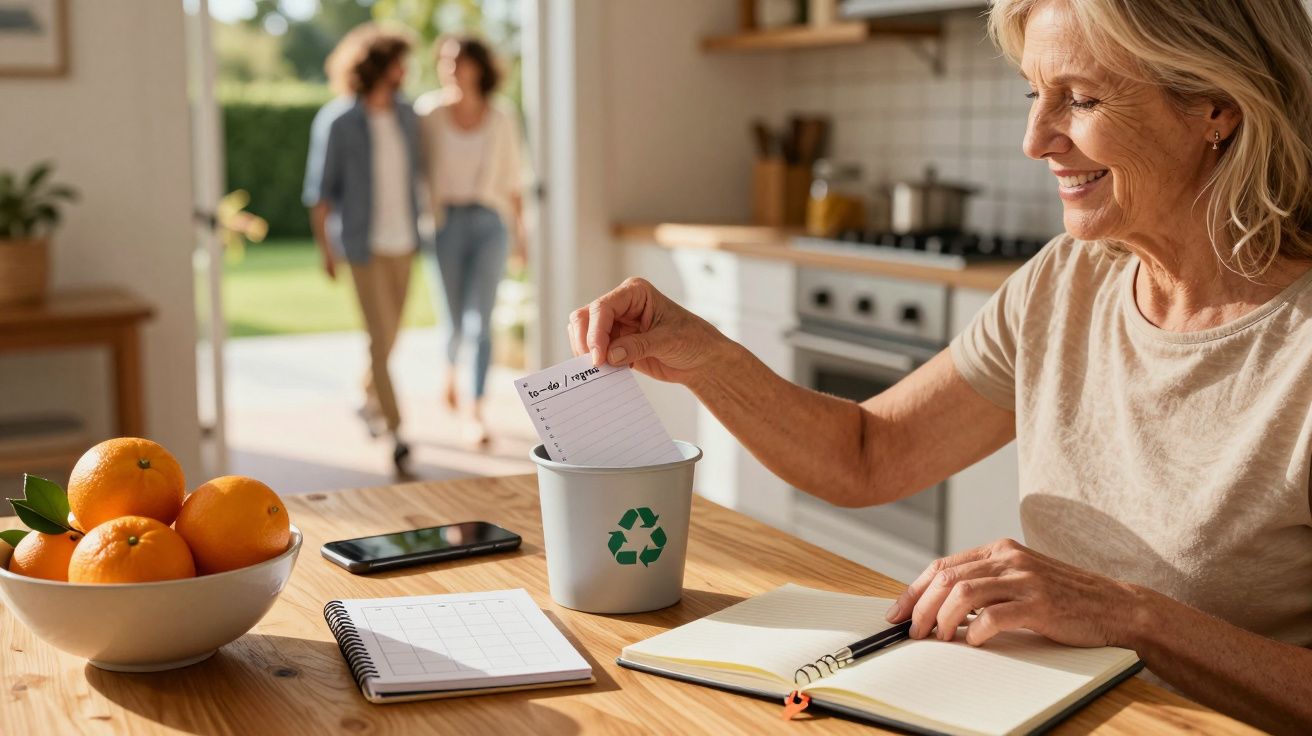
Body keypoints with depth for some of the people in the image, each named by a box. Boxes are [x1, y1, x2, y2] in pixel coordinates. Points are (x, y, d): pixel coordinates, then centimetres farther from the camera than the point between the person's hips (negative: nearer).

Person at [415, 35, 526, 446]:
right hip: (445, 223, 0)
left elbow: (512, 183, 11)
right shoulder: (429, 112, 0)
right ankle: (450, 369, 39)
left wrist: (521, 235, 11)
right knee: (454, 323, 4)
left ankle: (476, 413, -2)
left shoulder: (502, 121, 5)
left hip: (489, 224, 1)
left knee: (481, 322, -8)